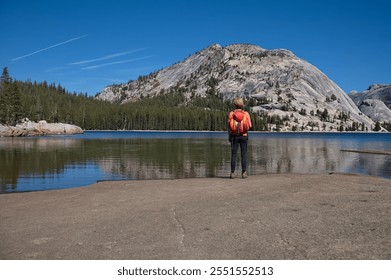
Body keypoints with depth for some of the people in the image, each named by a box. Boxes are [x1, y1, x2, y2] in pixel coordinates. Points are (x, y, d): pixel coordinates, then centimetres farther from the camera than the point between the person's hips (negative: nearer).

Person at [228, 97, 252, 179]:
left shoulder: (231, 113, -2)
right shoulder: (246, 113, -1)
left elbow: (229, 126, -3)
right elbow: (249, 126, -2)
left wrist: (229, 136, 4)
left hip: (234, 135, 0)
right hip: (243, 135, 0)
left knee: (233, 154, 2)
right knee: (243, 155, 4)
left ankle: (232, 173, 1)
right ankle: (244, 173, 3)